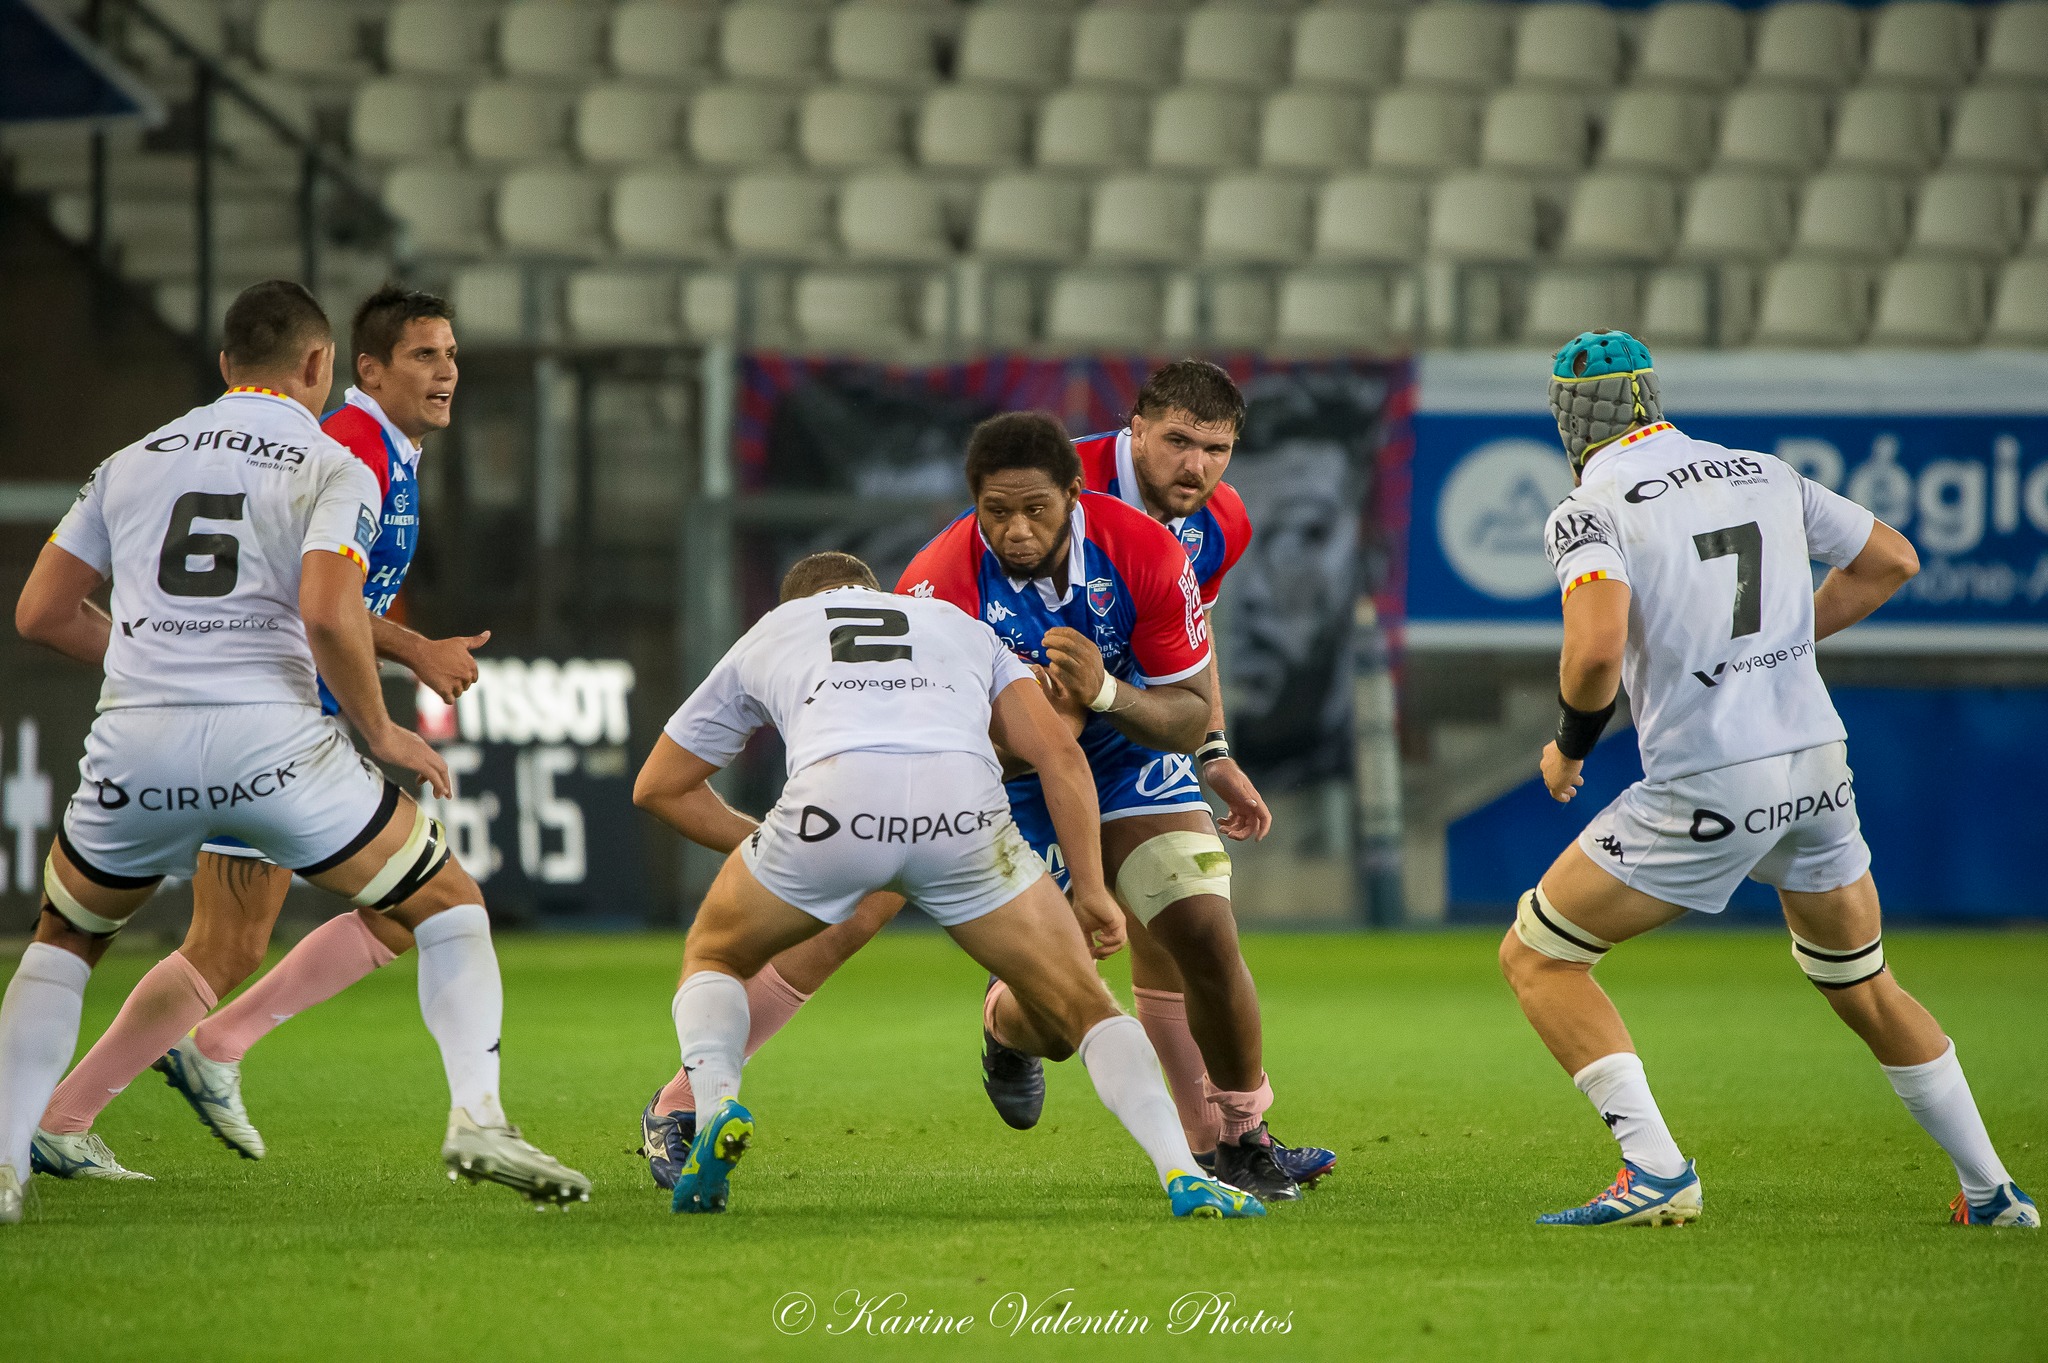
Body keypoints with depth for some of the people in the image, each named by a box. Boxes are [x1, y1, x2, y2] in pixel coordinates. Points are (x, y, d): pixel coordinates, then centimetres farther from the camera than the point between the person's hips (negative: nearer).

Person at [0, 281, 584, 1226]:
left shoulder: (132, 462, 18)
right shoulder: (333, 469, 4)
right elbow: (328, 615, -12)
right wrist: (379, 732, 2)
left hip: (135, 744, 3)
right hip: (271, 742, -3)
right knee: (450, 906, 14)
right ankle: (476, 1117, -5)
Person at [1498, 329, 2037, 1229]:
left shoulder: (1590, 512, -7)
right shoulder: (1765, 474, 12)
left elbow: (1597, 653, -22)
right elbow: (1891, 560, 19)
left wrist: (1568, 743, -2)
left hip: (1708, 788, -6)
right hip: (1818, 762, 6)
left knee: (1536, 958, 6)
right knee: (1862, 986, 25)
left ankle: (1655, 1171, -8)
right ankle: (1991, 1193, 25)